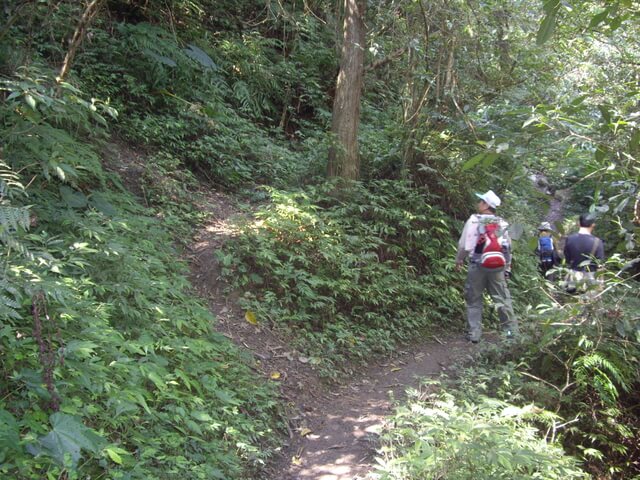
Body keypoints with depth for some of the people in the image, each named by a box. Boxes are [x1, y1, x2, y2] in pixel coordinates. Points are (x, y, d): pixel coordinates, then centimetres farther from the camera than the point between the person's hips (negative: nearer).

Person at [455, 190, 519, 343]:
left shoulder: (474, 220, -6)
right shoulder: (502, 223, 7)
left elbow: (465, 244, -7)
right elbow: (508, 248, 10)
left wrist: (459, 260, 8)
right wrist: (507, 268, 18)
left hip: (477, 266, -3)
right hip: (497, 267, 3)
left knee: (474, 300, 6)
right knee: (503, 299, 8)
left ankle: (474, 333, 5)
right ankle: (512, 331, 7)